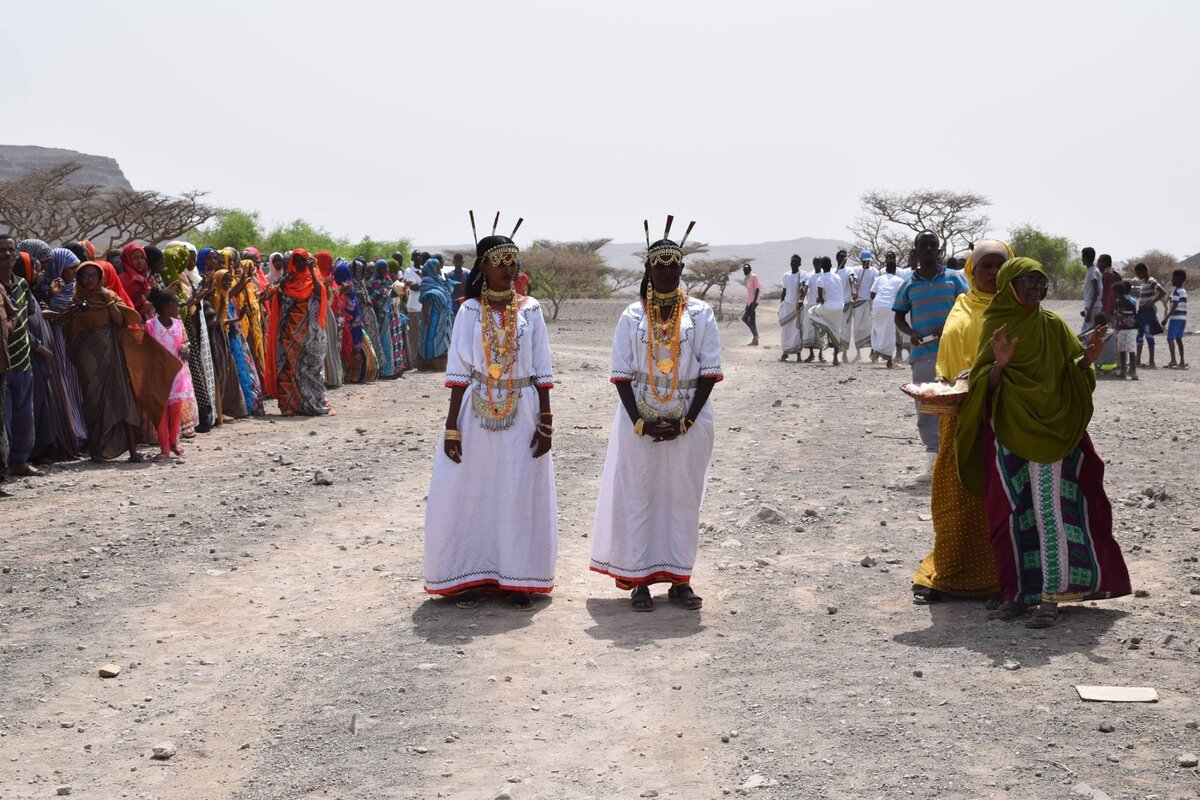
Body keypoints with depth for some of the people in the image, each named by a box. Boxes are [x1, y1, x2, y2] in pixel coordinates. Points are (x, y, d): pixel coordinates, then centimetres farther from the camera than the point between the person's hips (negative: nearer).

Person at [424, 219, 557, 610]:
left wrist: (546, 423, -3)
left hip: (522, 416, 0)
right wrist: (452, 426, -7)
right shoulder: (470, 311, 0)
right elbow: (459, 372, -1)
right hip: (476, 414, 0)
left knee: (520, 497, 4)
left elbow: (542, 372, 3)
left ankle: (519, 578, 13)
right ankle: (468, 577, 13)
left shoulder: (530, 311, 2)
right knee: (470, 494, 2)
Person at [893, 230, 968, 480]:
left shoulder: (954, 278, 5)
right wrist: (911, 333, -7)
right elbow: (899, 317, 14)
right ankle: (933, 464, 9)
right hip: (921, 354, 2)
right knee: (925, 409, 3)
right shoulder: (908, 285, 8)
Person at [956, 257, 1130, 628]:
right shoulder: (994, 327, 3)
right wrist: (999, 363, -21)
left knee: (1049, 508, -8)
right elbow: (984, 386, -2)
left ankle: (1051, 595, -6)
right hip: (1008, 431, 1)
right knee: (1014, 511, 4)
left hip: (1049, 430, -1)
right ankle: (1019, 590, 14)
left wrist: (1087, 359, -15)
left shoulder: (1053, 325, 3)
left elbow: (1073, 374, 4)